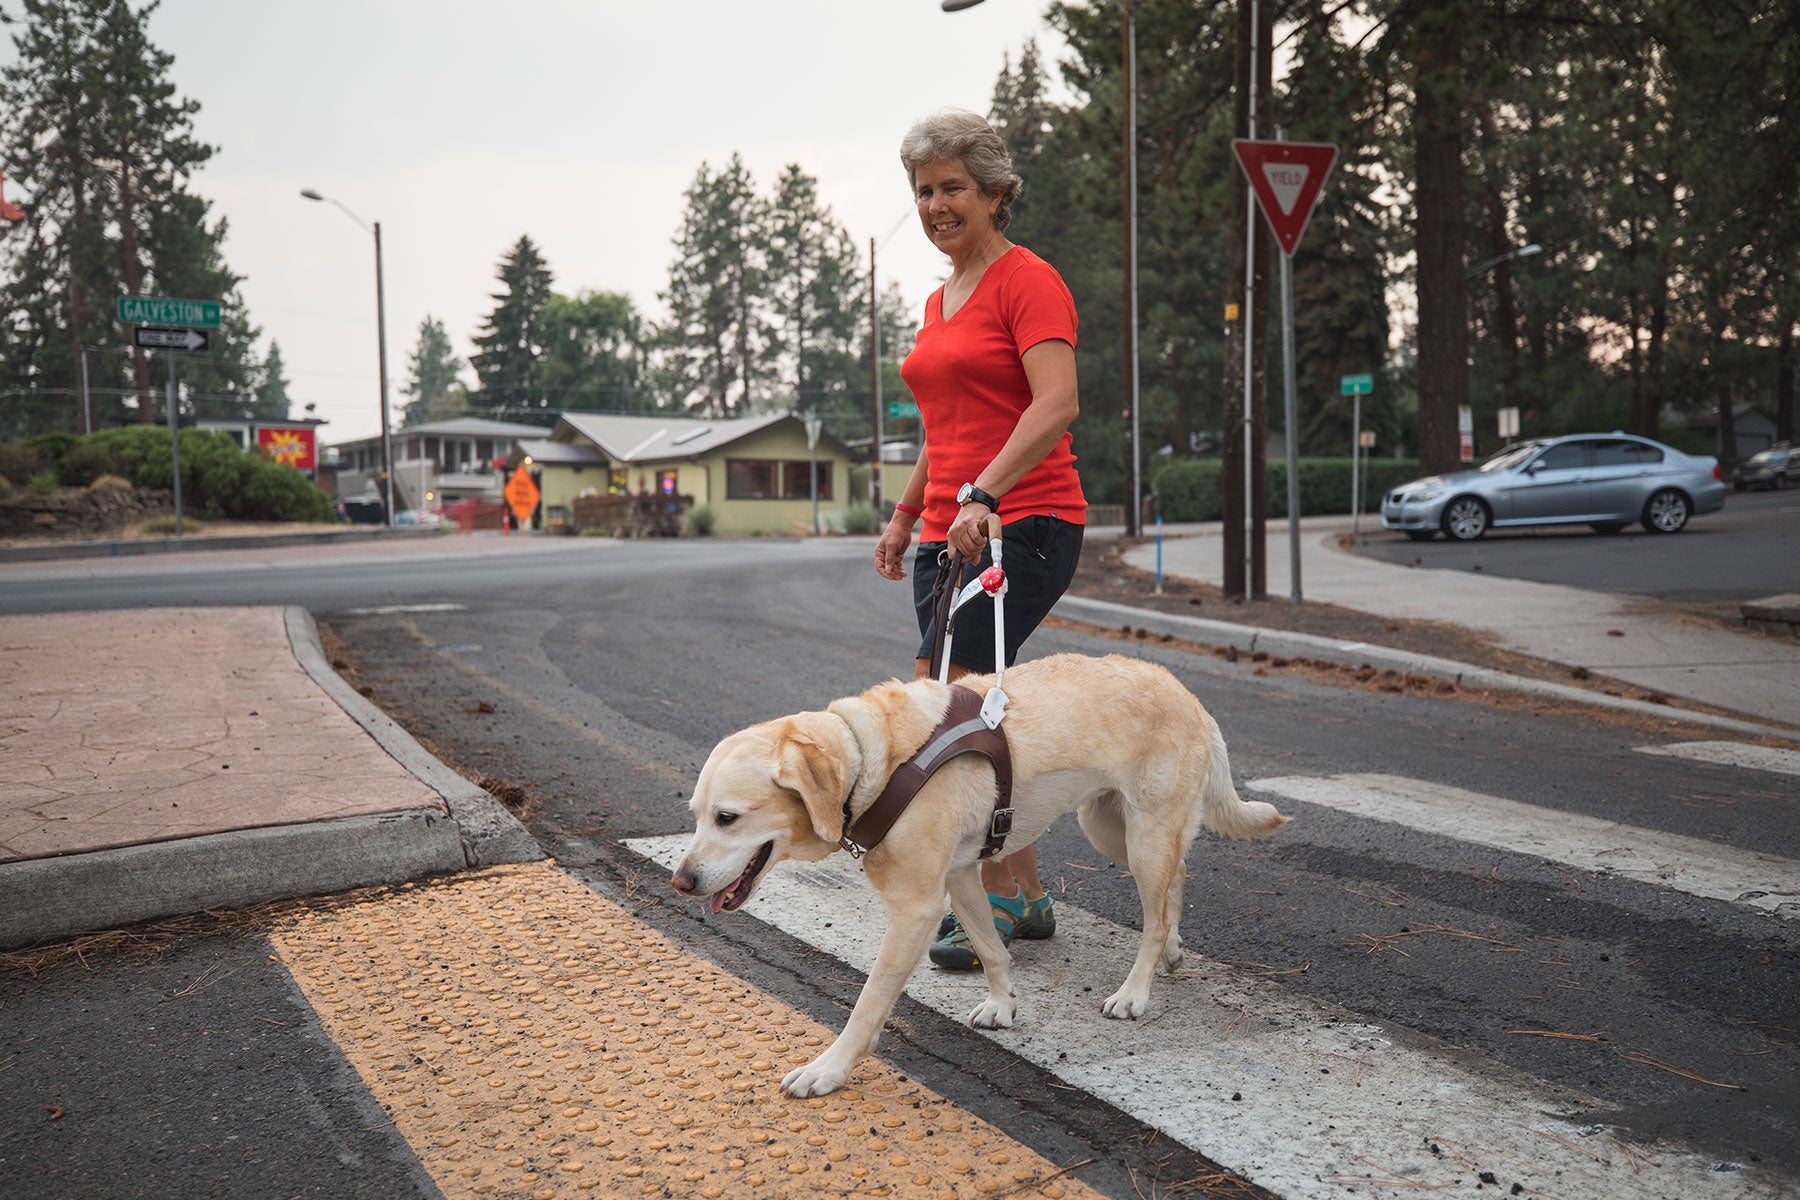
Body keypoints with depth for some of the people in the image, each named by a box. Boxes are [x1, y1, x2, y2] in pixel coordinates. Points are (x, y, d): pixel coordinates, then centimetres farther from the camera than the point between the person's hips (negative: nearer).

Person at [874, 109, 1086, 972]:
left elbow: (1057, 403, -22)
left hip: (1025, 523, -9)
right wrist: (905, 515, 24)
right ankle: (1025, 896, 21)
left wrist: (982, 495, -32)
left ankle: (995, 900, -4)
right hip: (950, 533, 9)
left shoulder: (1028, 280, -8)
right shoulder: (940, 302, 18)